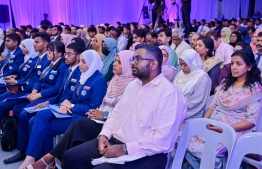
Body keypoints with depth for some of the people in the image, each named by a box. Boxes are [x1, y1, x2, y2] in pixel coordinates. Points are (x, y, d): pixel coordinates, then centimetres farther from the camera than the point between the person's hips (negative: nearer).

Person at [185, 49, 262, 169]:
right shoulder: (226, 82, 14)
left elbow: (251, 120, -10)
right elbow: (213, 106, 13)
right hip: (213, 126, 6)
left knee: (205, 151, -28)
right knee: (187, 143, -17)